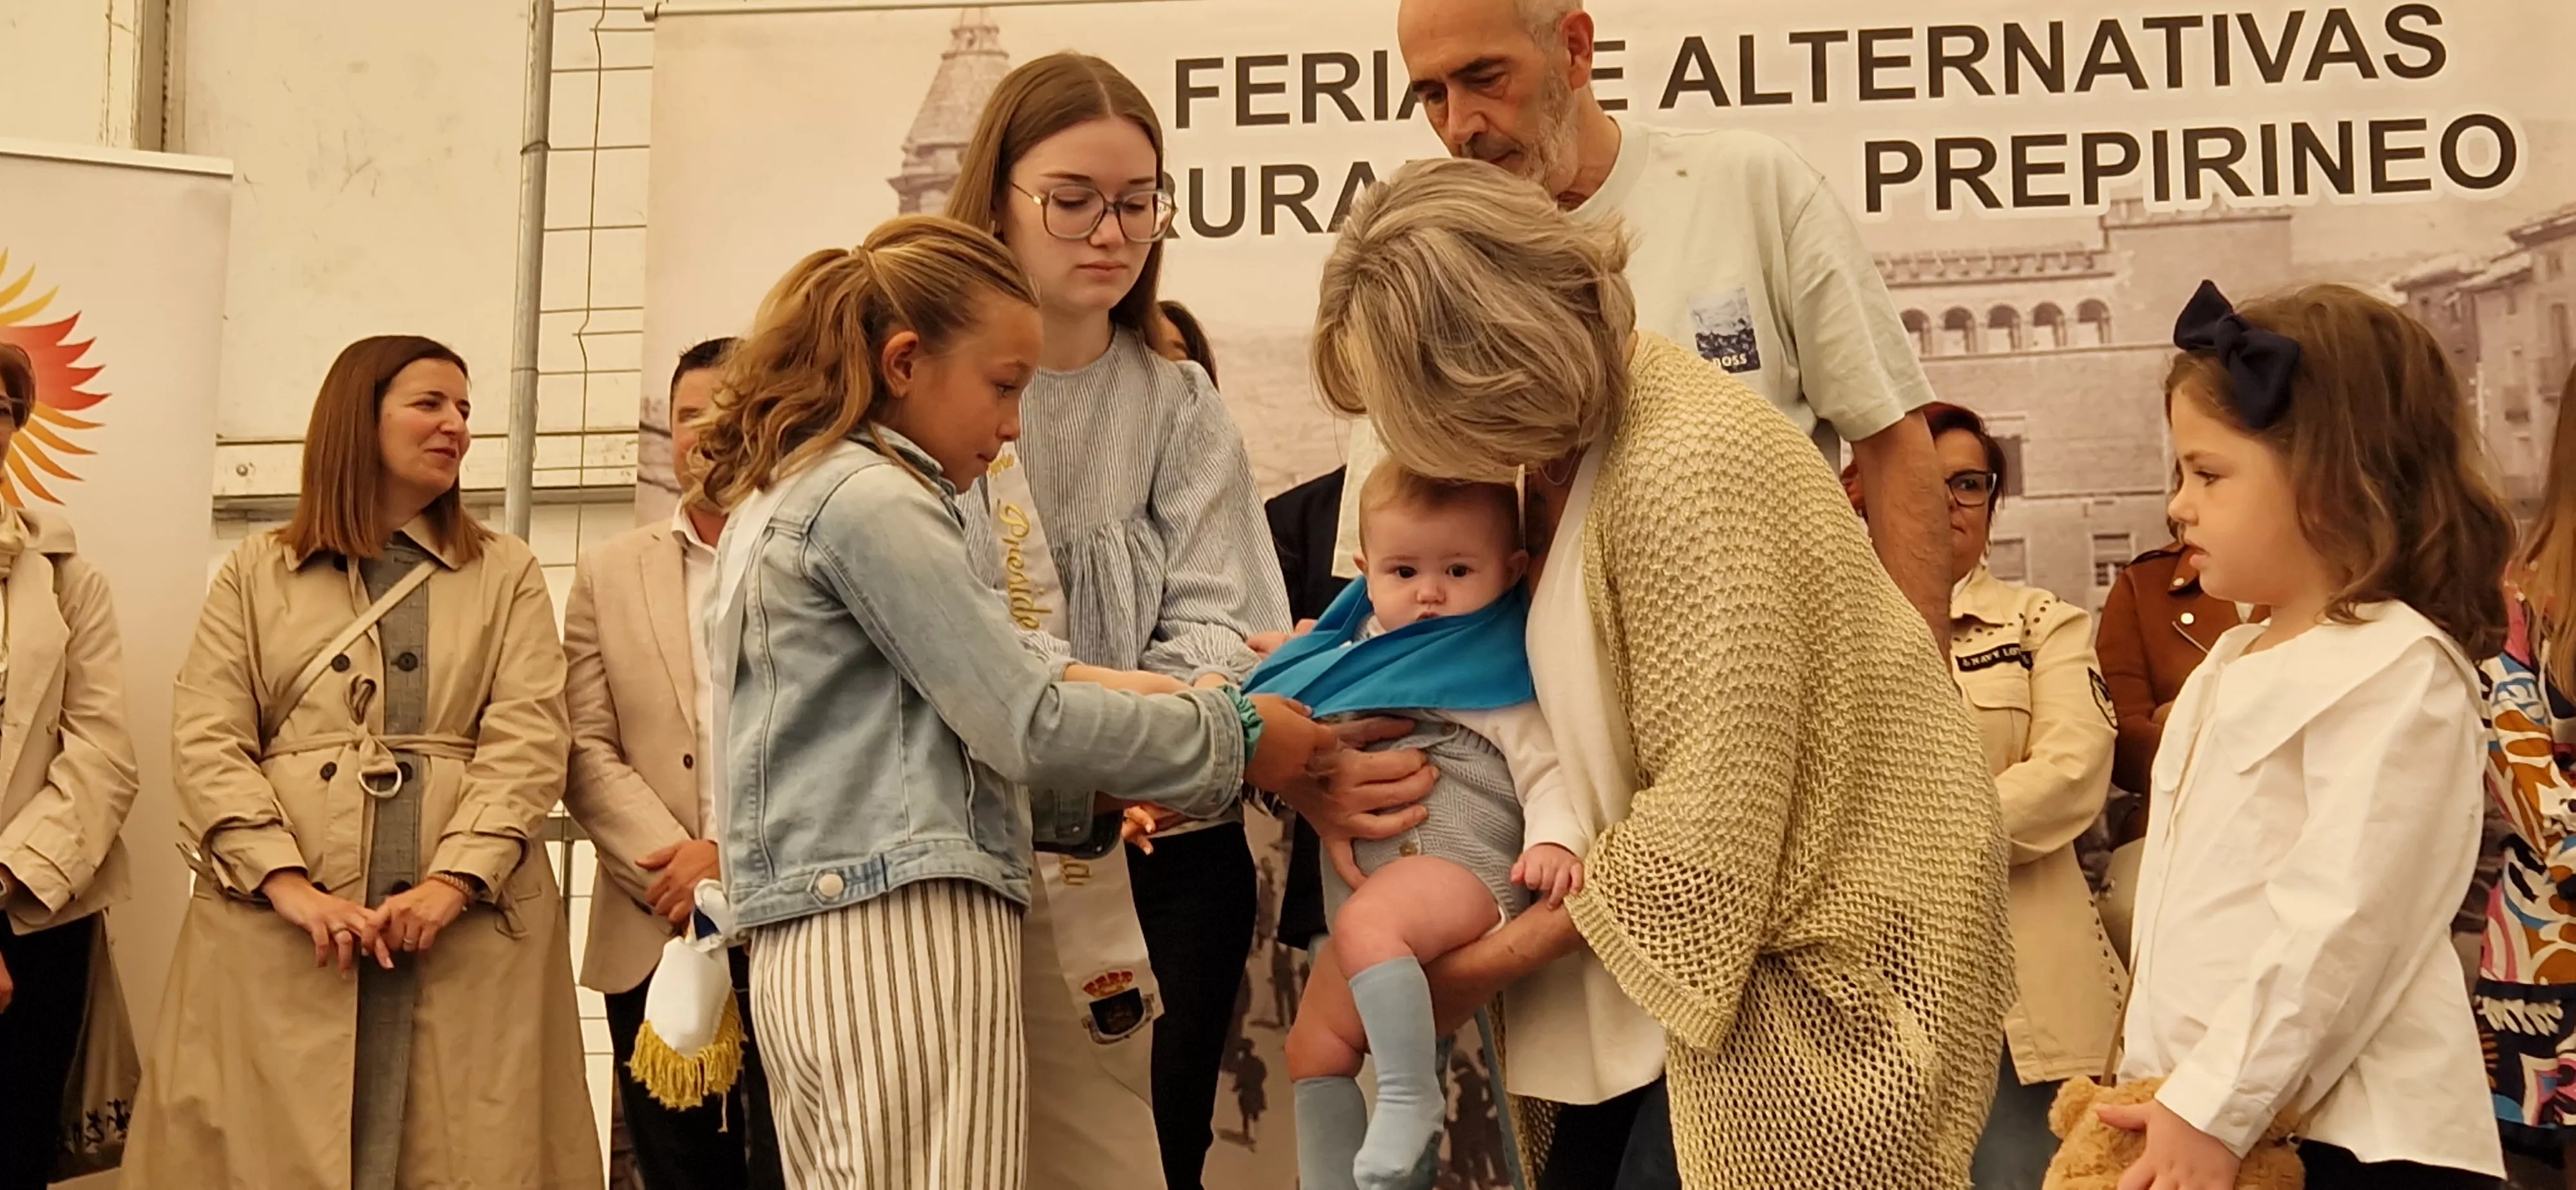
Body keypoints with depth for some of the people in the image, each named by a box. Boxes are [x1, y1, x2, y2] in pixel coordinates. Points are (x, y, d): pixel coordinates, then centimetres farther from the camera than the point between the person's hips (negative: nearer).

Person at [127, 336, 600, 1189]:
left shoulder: (507, 574, 12)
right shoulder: (255, 572, 13)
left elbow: (529, 740, 0)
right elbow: (206, 742, 2)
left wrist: (456, 879, -15)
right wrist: (287, 883, -13)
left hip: (469, 920, 0)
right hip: (276, 923, 0)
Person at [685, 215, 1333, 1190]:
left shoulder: (776, 501, 20)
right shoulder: (871, 499, -9)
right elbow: (1024, 725, -13)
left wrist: (1095, 793, 17)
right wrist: (1232, 738, -2)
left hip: (814, 936, 10)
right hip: (903, 929, -10)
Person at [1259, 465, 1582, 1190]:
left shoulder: (1498, 664, -3)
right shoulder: (1364, 654, 15)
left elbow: (1546, 766, -10)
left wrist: (1554, 840, -27)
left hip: (1465, 865, -8)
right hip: (1376, 885, 8)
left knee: (1367, 925, -36)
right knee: (1314, 1047, 11)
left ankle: (1413, 1097, -25)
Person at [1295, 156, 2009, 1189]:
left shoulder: (1691, 467, -25)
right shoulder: (1560, 451, 3)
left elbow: (1710, 811, -25)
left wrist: (1485, 965, -14)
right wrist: (1316, 769, -6)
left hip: (1818, 950, -8)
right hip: (1701, 918, 8)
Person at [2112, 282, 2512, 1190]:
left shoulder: (2398, 671, -11)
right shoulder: (2230, 665, 15)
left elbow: (2341, 926, -20)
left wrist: (2211, 1111, -21)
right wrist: (2149, 1079, 14)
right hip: (2193, 1108, 8)